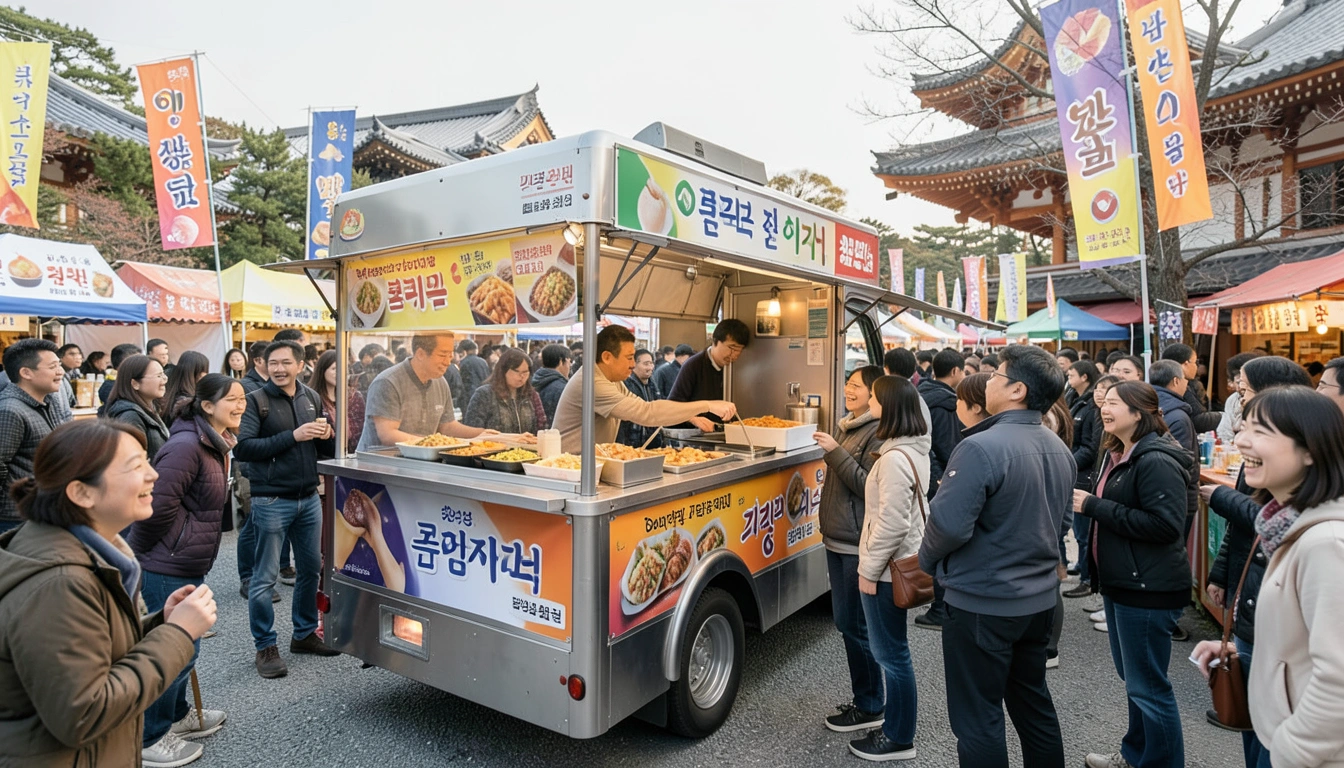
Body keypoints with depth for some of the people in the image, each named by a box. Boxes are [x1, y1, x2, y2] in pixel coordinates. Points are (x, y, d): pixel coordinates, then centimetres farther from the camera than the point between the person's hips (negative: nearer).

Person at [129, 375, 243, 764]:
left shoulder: (215, 446, 9)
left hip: (186, 564, 10)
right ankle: (149, 737, 19)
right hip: (164, 566, -10)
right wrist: (175, 543, -14)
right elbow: (159, 504, -28)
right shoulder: (185, 446, -24)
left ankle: (177, 715, 39)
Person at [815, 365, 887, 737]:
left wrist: (835, 452, -22)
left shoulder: (878, 433, -13)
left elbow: (868, 486, -20)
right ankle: (863, 698, 30)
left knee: (854, 625, 0)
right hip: (837, 538, 9)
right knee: (845, 622, 16)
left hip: (858, 544, -9)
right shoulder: (845, 427, 13)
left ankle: (869, 708, 17)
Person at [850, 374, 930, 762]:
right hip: (897, 564, 10)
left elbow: (892, 524, -25)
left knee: (890, 652, 3)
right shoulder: (913, 448, 7)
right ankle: (896, 726, 33)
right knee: (889, 649, 19)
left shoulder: (895, 458, -24)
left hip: (887, 569, -10)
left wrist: (869, 570, -15)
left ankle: (899, 739, 18)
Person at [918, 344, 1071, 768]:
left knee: (978, 720, 6)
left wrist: (926, 560, -7)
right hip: (1039, 599, 8)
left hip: (982, 604, -8)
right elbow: (1052, 519, 15)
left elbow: (949, 524, -27)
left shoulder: (982, 448, -24)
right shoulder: (1059, 450, 4)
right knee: (1034, 701, 24)